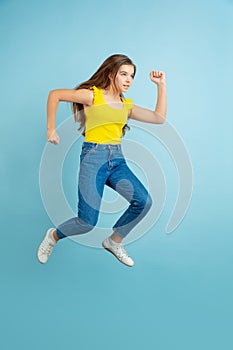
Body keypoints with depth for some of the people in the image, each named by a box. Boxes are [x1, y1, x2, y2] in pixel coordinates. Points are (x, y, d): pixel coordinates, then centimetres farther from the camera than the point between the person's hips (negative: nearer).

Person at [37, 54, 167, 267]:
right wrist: (51, 129, -1)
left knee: (144, 201, -13)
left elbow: (160, 117, 15)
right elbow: (54, 94, 2)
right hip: (94, 157, -6)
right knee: (87, 222, -12)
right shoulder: (93, 95, 0)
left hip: (117, 160, 6)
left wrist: (161, 85, 12)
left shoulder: (127, 105, 16)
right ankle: (54, 236, 22)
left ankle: (114, 241, 12)